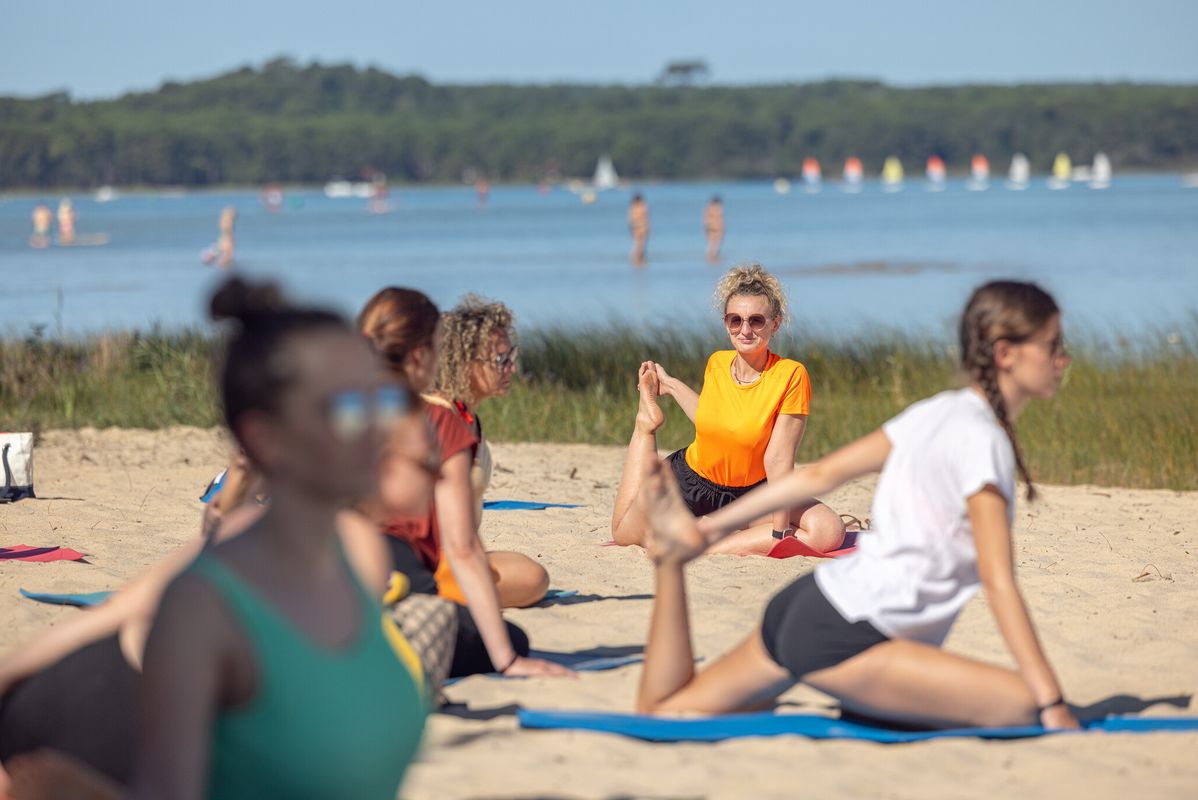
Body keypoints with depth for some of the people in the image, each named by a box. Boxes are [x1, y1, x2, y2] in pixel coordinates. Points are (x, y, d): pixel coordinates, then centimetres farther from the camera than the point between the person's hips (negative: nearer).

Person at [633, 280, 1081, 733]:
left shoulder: (939, 412, 13)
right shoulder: (982, 440, -14)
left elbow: (821, 475, 16)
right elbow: (998, 581, -20)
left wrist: (709, 527, 21)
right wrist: (1052, 705, -21)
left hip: (809, 603, 10)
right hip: (841, 640, -10)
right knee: (1030, 712, -19)